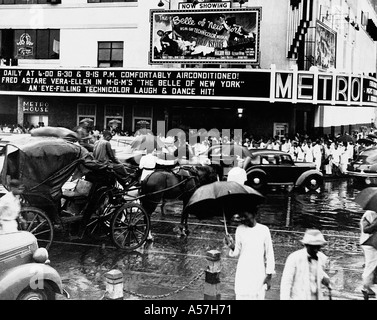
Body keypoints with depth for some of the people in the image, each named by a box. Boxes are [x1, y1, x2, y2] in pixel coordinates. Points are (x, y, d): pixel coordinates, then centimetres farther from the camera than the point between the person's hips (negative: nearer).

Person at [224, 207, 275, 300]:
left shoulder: (264, 230, -3)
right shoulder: (240, 229, 1)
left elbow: (269, 254, 3)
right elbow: (237, 253, 6)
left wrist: (269, 276, 1)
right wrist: (232, 246, -16)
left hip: (259, 275, -1)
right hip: (243, 275, 1)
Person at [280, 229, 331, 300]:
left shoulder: (322, 258, 0)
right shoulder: (294, 258, -14)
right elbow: (286, 283, -12)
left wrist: (325, 279, 1)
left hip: (317, 297, 5)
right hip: (298, 297, -4)